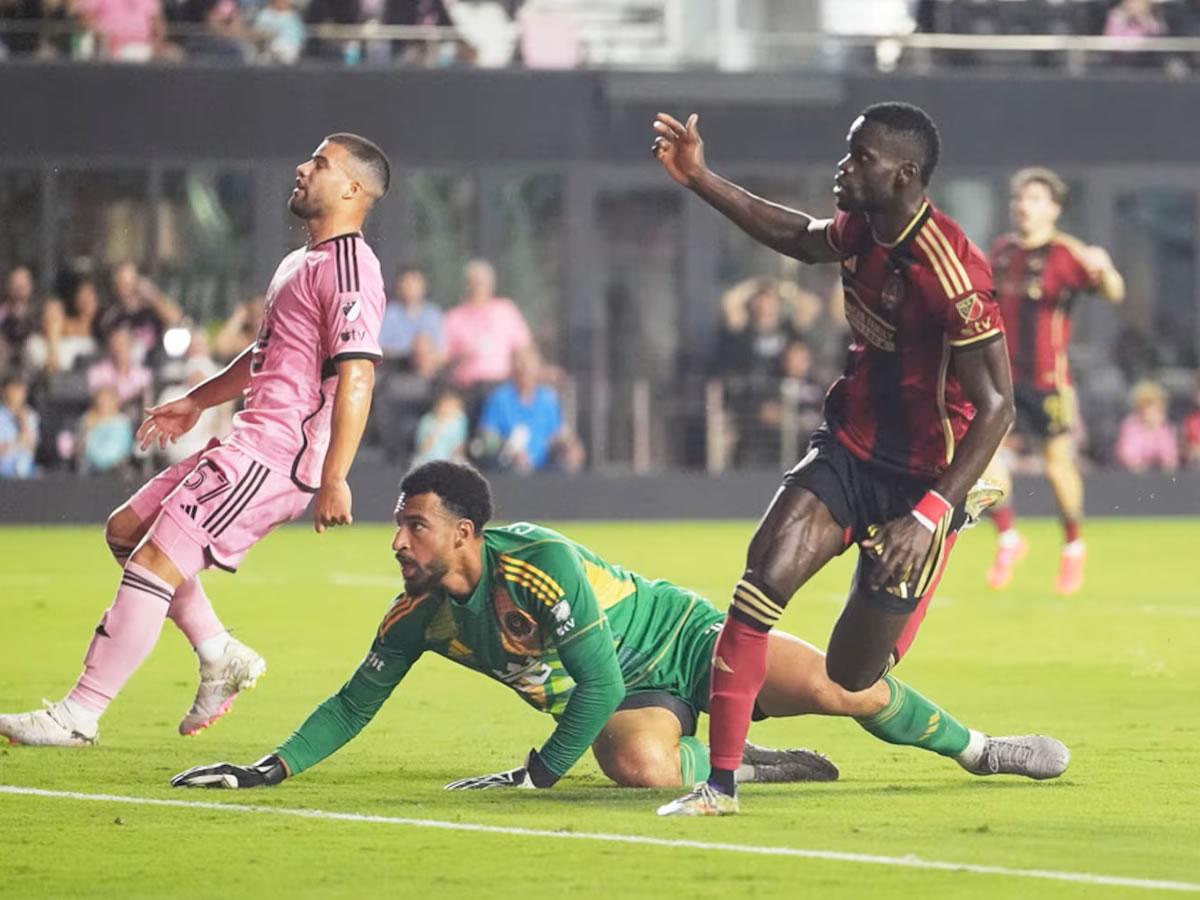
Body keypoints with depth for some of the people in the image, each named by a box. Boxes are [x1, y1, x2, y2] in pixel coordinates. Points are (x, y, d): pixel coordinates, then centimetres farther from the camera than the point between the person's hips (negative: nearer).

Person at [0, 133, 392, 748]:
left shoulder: (347, 270, -14)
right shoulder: (302, 263, 20)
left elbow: (356, 375, -23)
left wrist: (333, 478, -29)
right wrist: (196, 402, 34)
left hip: (275, 453, -11)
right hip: (249, 442, 11)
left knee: (153, 563, -15)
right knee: (127, 531, 14)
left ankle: (78, 716, -12)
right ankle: (221, 656, 15)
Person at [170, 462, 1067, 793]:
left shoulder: (539, 564, -29)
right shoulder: (419, 616, -7)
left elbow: (599, 685, -28)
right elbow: (353, 704, 5)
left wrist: (540, 774, -24)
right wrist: (270, 770, -4)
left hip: (687, 640, -4)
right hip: (632, 702, 4)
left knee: (833, 689, -21)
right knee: (641, 767, -33)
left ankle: (975, 748, 3)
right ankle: (738, 765, -2)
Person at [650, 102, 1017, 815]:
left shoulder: (950, 273, -26)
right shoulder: (862, 231, -1)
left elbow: (997, 406, -26)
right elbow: (797, 237, 25)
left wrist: (929, 516, -31)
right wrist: (699, 179, 19)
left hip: (919, 483, -6)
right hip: (846, 454, 6)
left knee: (852, 675, -1)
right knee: (762, 582, -15)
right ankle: (721, 783, -10)